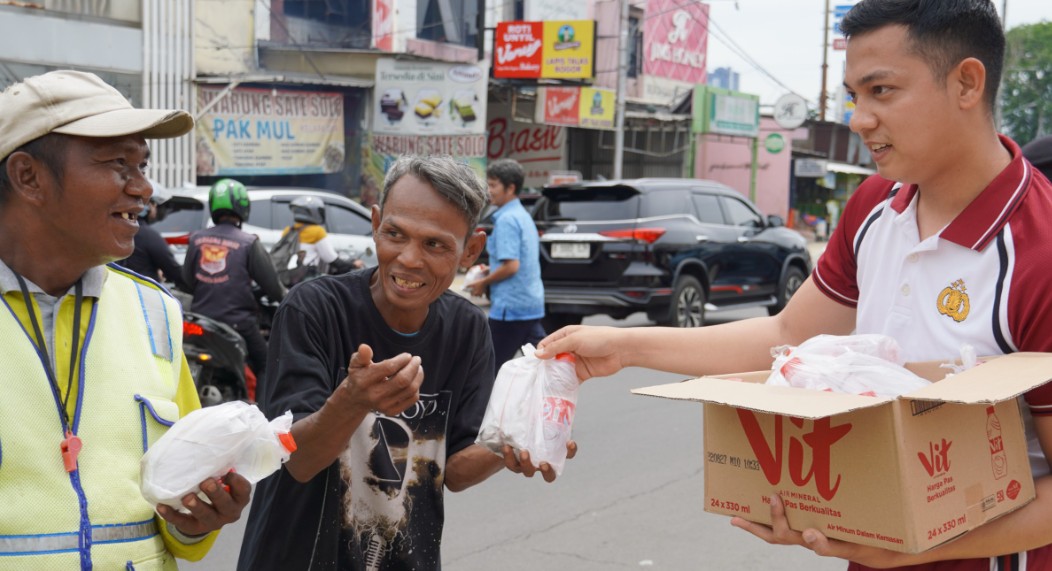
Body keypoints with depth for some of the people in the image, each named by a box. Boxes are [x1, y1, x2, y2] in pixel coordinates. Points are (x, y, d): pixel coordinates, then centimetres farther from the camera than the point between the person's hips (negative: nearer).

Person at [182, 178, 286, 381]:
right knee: (265, 365, 5)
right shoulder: (249, 243, -10)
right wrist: (284, 296, 14)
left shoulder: (196, 239, 3)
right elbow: (269, 282, -6)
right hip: (238, 322, -5)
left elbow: (187, 279, 11)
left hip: (201, 319, 5)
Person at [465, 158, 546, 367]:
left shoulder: (506, 219, -15)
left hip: (510, 305, -9)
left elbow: (511, 265, -22)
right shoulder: (523, 215, 14)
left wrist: (483, 282, -9)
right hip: (532, 303, 9)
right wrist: (489, 273, 18)